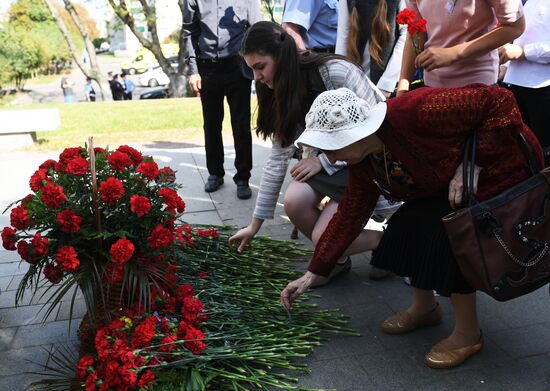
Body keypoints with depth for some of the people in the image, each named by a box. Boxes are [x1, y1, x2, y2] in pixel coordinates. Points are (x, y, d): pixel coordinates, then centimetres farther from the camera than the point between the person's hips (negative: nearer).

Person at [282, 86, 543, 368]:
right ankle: (425, 309, 16)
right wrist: (312, 275, 0)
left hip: (500, 171, -7)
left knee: (446, 236, -23)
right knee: (408, 227, -10)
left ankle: (468, 333, -1)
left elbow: (499, 101, -28)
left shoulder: (414, 112, -35)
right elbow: (349, 216, -1)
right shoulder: (361, 161, -9)